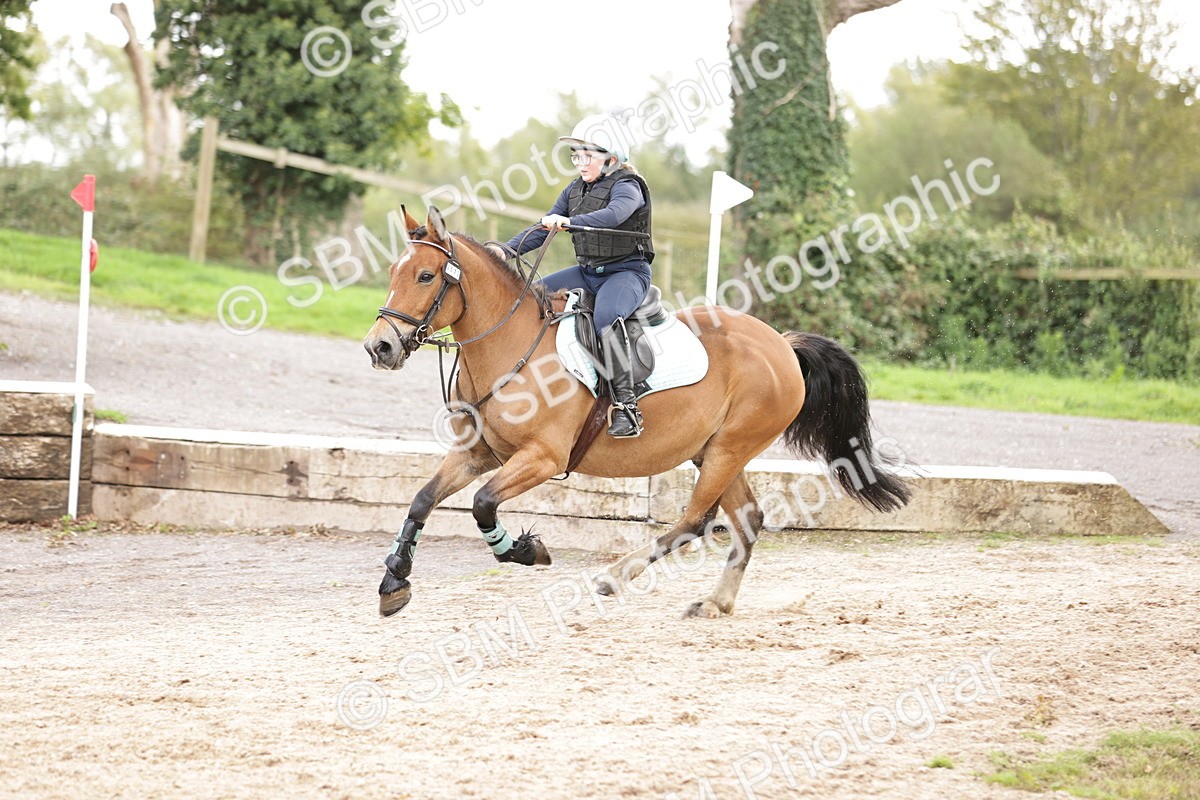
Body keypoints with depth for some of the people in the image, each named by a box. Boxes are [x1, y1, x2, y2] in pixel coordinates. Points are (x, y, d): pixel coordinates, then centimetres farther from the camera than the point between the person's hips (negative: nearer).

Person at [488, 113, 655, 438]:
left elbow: (614, 214, -34)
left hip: (628, 271, -9)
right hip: (588, 271, 9)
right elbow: (543, 227, 10)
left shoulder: (627, 186, -12)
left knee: (606, 316, -37)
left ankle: (626, 405, -37)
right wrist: (507, 250, -6)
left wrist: (570, 222, -49)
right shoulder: (576, 190, 12)